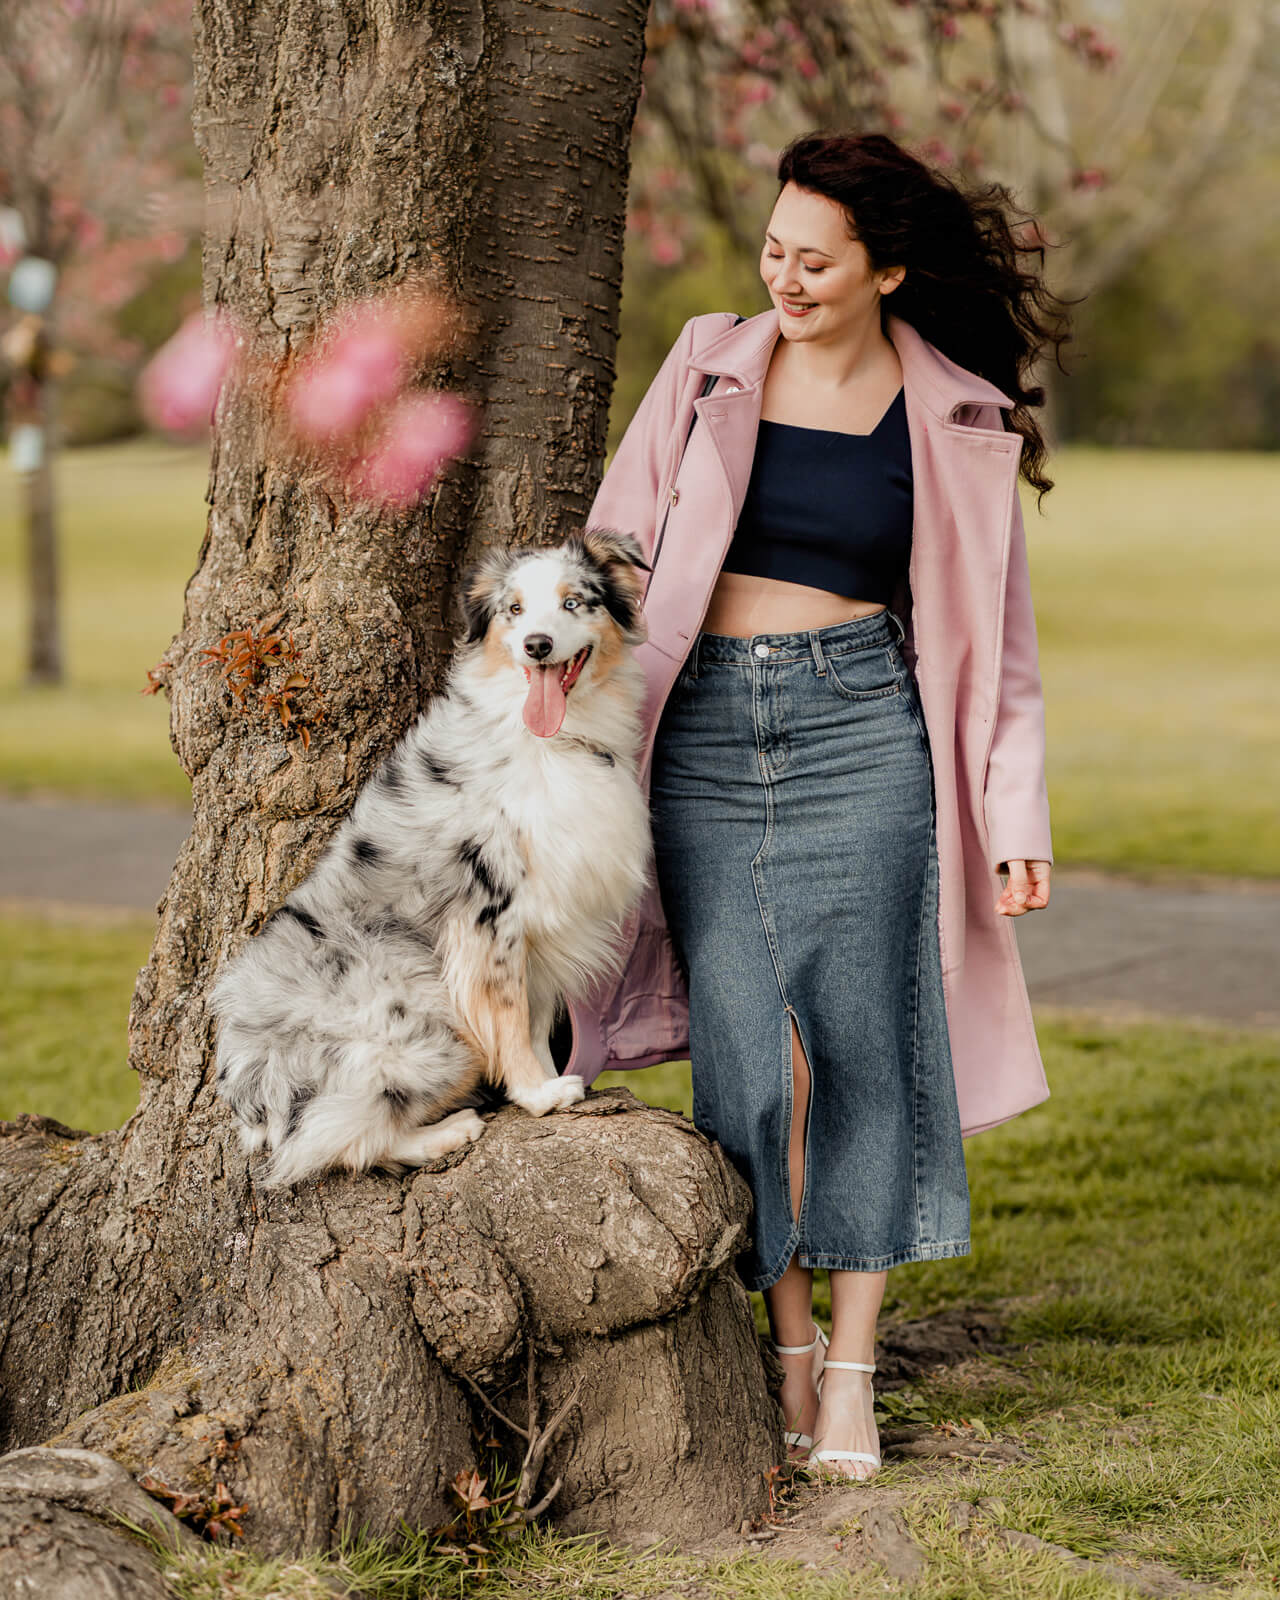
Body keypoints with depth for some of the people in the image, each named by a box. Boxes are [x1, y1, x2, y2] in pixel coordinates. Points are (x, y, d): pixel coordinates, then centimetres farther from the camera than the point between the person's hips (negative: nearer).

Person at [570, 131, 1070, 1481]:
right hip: (704, 736, 1)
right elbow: (614, 552, 10)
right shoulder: (710, 368, 6)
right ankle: (788, 1339, 14)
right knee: (748, 1046, -3)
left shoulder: (954, 420, 3)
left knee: (858, 1044, -1)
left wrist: (1016, 819, 4)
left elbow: (991, 632, 8)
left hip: (862, 730, -1)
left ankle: (852, 1371, 9)